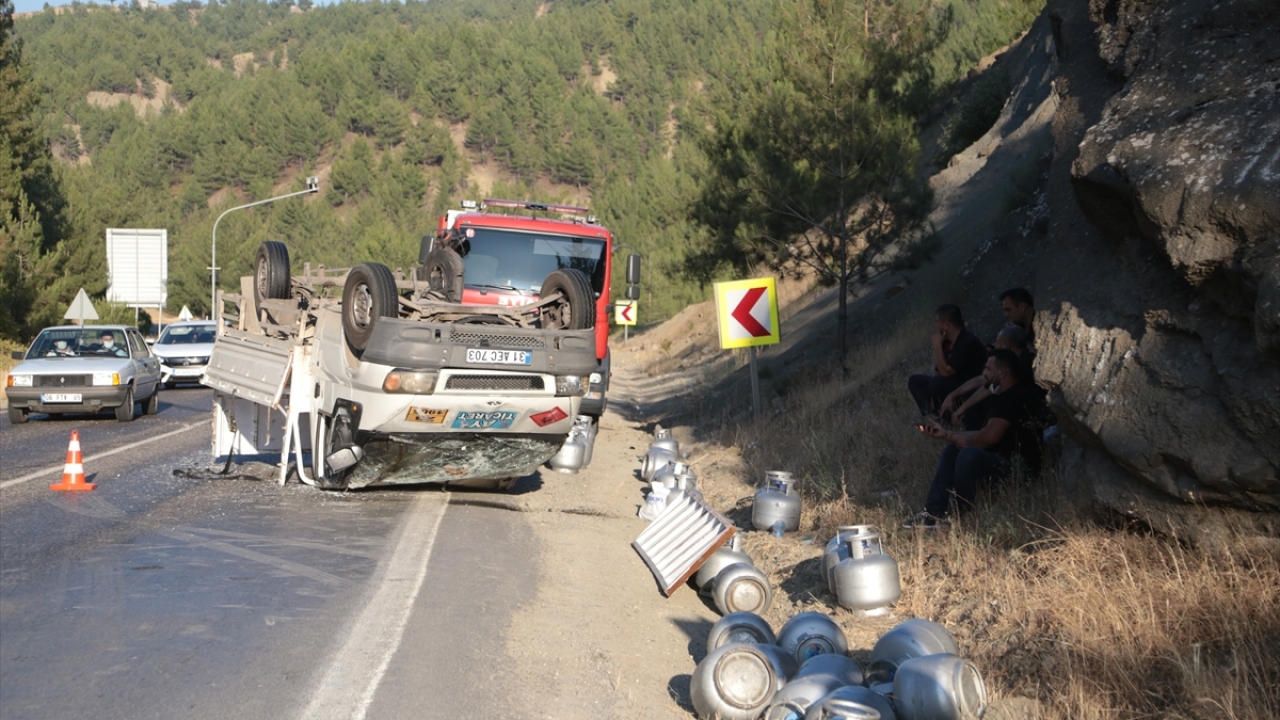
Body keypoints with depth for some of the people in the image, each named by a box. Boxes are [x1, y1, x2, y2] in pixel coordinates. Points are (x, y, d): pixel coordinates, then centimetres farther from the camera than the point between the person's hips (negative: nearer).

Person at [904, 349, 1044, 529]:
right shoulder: (1004, 396, 15)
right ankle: (934, 512, 1)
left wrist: (965, 440, -7)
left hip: (1018, 469, -11)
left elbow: (990, 437, -27)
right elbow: (983, 435, 18)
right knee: (952, 450, 11)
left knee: (969, 454, -31)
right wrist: (945, 433, 15)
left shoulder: (1013, 398, -18)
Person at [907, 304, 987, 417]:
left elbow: (945, 372, -25)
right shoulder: (948, 340, 3)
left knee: (936, 383, -33)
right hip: (950, 384, 9)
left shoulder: (968, 343, -24)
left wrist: (937, 345, -20)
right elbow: (939, 368, 10)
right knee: (914, 381, 5)